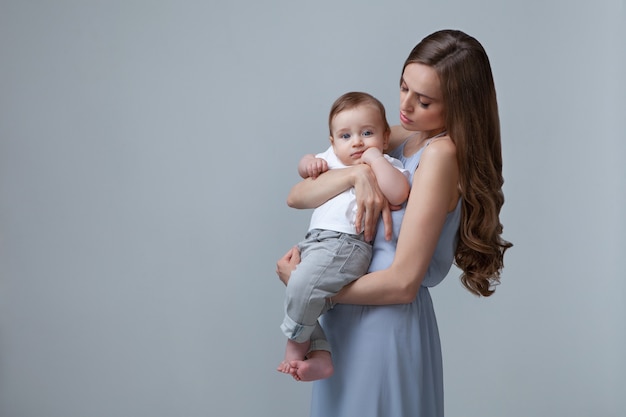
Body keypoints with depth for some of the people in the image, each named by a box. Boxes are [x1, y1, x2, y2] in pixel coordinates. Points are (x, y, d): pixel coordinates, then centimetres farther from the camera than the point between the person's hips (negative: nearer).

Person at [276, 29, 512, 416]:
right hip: (347, 319, 7)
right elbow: (297, 196, 0)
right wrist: (357, 173, -17)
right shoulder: (398, 139, 5)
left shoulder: (442, 153, -17)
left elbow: (402, 282, -21)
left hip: (391, 324, -7)